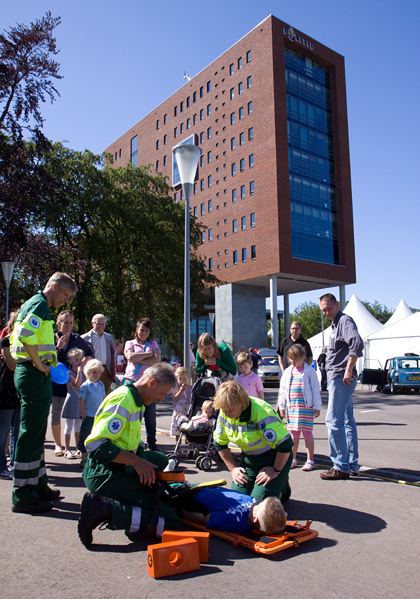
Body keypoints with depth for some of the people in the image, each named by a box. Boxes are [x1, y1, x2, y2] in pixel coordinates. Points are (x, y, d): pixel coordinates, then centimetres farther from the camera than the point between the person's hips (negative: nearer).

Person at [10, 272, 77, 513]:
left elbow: (21, 337, 25)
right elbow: (25, 335, -27)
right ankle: (24, 496, 3)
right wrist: (40, 365, -18)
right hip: (35, 376, -11)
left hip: (30, 374, 11)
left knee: (35, 434, 16)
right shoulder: (40, 304, -12)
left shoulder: (33, 304, 20)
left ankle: (39, 485, 28)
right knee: (31, 435, -5)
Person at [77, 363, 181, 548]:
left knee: (160, 459, 31)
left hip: (120, 468, 10)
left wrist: (142, 464, 3)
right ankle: (100, 509, -15)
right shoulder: (122, 400, -17)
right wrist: (136, 461, -21)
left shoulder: (136, 400, 14)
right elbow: (96, 444, -24)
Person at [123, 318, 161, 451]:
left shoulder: (153, 344, 15)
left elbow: (156, 360, -3)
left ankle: (152, 443, 12)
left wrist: (138, 360, -8)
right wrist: (148, 354, -4)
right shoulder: (129, 343, 12)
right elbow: (130, 357, -9)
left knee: (150, 414, 3)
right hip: (132, 380, -1)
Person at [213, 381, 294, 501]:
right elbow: (220, 443, 6)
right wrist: (233, 468, 2)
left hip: (275, 458, -6)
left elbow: (285, 445, -28)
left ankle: (282, 487, 15)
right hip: (249, 459, 6)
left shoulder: (262, 412, -32)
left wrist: (276, 471, -18)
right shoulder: (224, 414, -10)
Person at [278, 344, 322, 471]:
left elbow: (315, 390, -2)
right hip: (292, 407, 4)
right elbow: (282, 390, 13)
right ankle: (292, 459, 20)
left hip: (306, 407, -4)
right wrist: (281, 407, 11)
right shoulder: (287, 372, 9)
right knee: (293, 433, 9)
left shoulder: (309, 371, -4)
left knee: (307, 432, 1)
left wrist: (317, 406, -4)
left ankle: (310, 460, 11)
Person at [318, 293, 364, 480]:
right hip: (338, 378, 10)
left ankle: (341, 467, -4)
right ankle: (352, 464, 21)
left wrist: (348, 370, -25)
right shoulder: (336, 324, 19)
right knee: (347, 421, 13)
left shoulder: (345, 320, -11)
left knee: (333, 421, -9)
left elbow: (357, 343, -28)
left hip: (341, 378, -10)